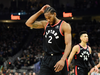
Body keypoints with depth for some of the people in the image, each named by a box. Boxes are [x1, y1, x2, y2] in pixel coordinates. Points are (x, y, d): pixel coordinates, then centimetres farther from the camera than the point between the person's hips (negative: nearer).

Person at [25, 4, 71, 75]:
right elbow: (29, 23, 6)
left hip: (59, 59, -5)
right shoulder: (45, 24, 10)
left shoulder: (64, 25, -7)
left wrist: (63, 60, -29)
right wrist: (40, 12, 0)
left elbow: (68, 44, -16)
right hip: (47, 58, 5)